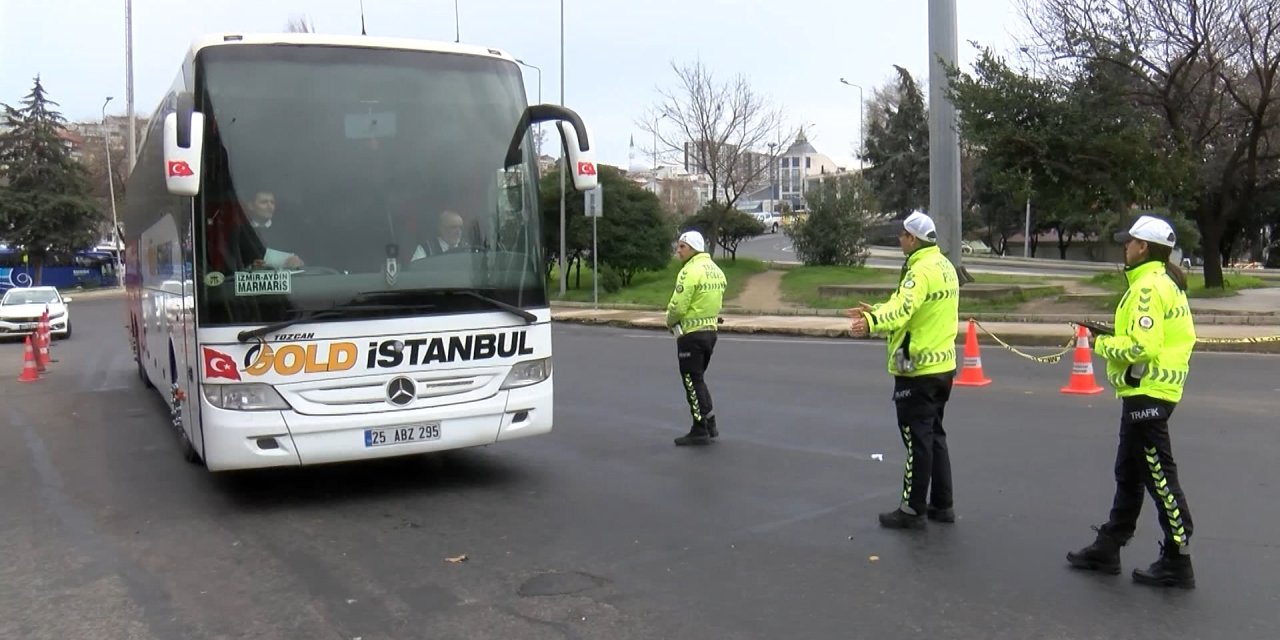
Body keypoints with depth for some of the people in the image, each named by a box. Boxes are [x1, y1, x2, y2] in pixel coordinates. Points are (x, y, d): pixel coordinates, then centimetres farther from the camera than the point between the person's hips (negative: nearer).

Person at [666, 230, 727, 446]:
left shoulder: (691, 271, -18)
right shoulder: (715, 269, 10)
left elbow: (677, 307, -20)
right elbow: (716, 302, 11)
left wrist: (670, 322, -2)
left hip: (691, 333, -9)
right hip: (710, 329, 9)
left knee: (692, 382, 0)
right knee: (698, 379, 20)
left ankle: (700, 431, 5)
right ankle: (710, 424, 22)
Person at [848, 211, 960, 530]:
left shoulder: (921, 270, -19)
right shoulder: (944, 266, 12)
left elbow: (904, 307, -38)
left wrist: (872, 322, -53)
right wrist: (876, 312, 24)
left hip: (918, 369, -10)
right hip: (941, 364, 10)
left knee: (917, 438, -2)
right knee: (934, 434, 17)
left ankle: (913, 509, 6)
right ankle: (941, 504, 25)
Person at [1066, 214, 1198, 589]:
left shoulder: (1148, 287, -18)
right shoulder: (1170, 283, 13)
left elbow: (1141, 347, -26)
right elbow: (1164, 337, 15)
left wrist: (1101, 344, -10)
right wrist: (1114, 338, 6)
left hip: (1146, 393, -11)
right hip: (1155, 388, 11)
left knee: (1159, 476, -2)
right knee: (1129, 474, 17)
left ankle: (1177, 561, 6)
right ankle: (1108, 548, 27)